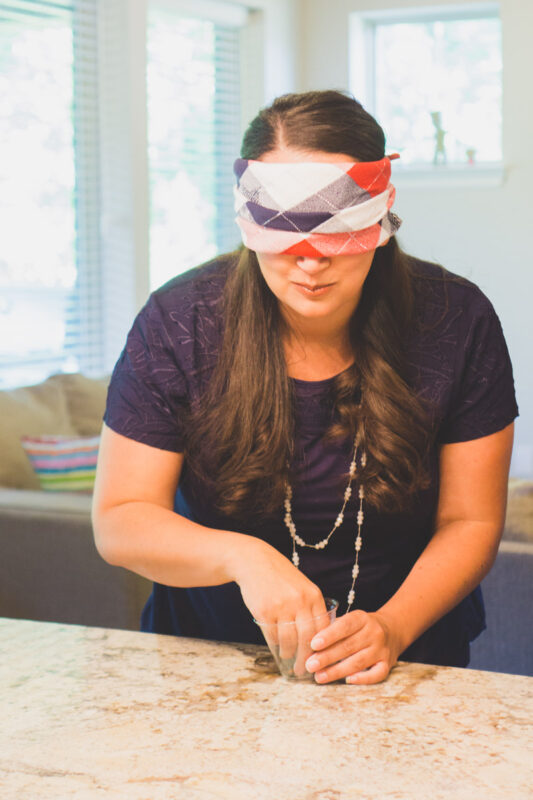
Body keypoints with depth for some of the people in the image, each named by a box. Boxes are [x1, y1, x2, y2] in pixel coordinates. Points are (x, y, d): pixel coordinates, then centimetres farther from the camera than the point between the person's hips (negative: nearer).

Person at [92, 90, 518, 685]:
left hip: (405, 659, -1)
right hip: (210, 653, 1)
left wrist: (394, 627, -20)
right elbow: (119, 521, -8)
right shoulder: (176, 324, -11)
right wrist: (241, 555, -26)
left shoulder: (455, 322, -9)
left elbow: (470, 522, -3)